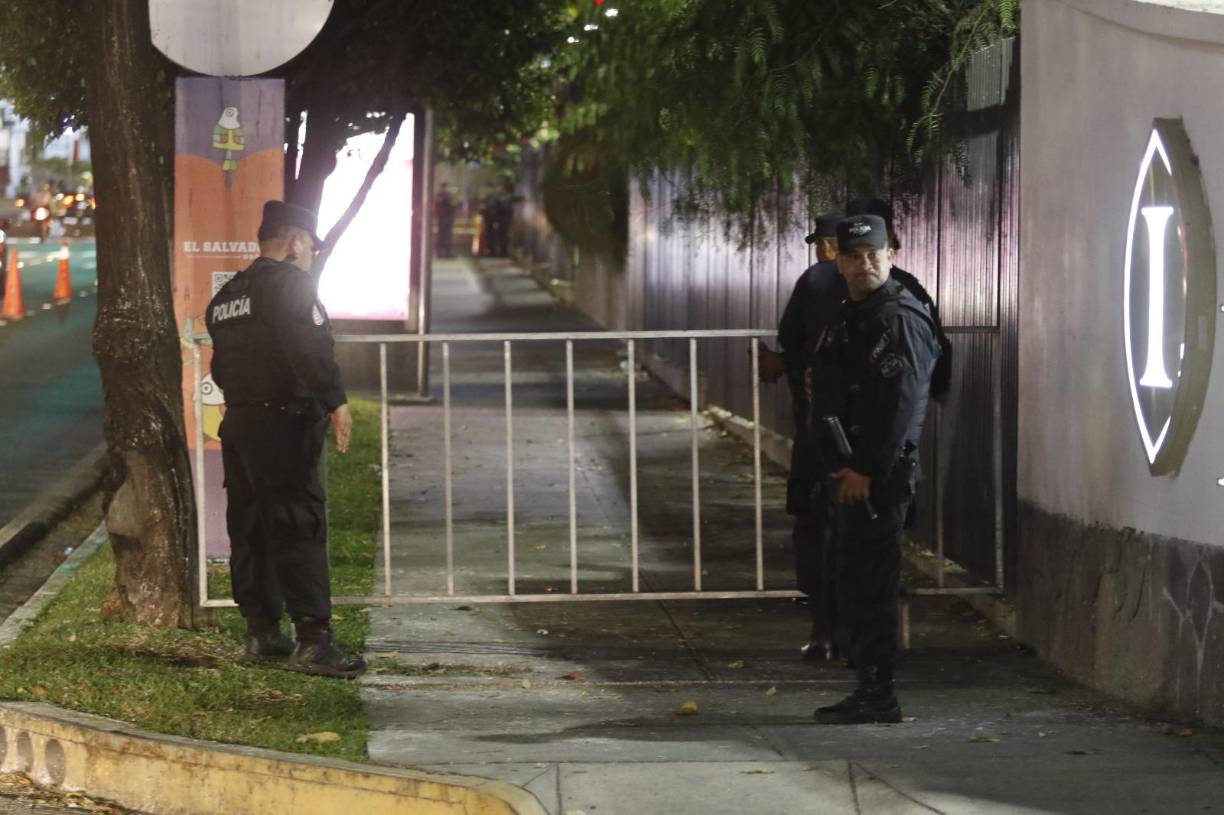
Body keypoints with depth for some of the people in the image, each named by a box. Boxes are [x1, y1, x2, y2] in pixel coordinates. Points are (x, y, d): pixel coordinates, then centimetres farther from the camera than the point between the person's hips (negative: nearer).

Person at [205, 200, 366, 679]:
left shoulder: (226, 296, 18)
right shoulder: (288, 283, -9)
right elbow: (310, 350, -21)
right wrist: (335, 402, -22)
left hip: (237, 424, 9)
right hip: (282, 423, -9)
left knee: (250, 528, 13)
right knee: (300, 530, -11)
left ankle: (261, 632, 18)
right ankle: (312, 639, -17)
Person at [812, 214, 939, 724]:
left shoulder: (902, 319, -13)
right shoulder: (849, 319, 18)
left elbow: (902, 404, -20)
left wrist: (867, 470, -20)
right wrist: (843, 466, 16)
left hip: (882, 472, -10)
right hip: (855, 470, 10)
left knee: (870, 581, -8)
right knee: (853, 579, 14)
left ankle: (877, 695, -5)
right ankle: (870, 689, 20)